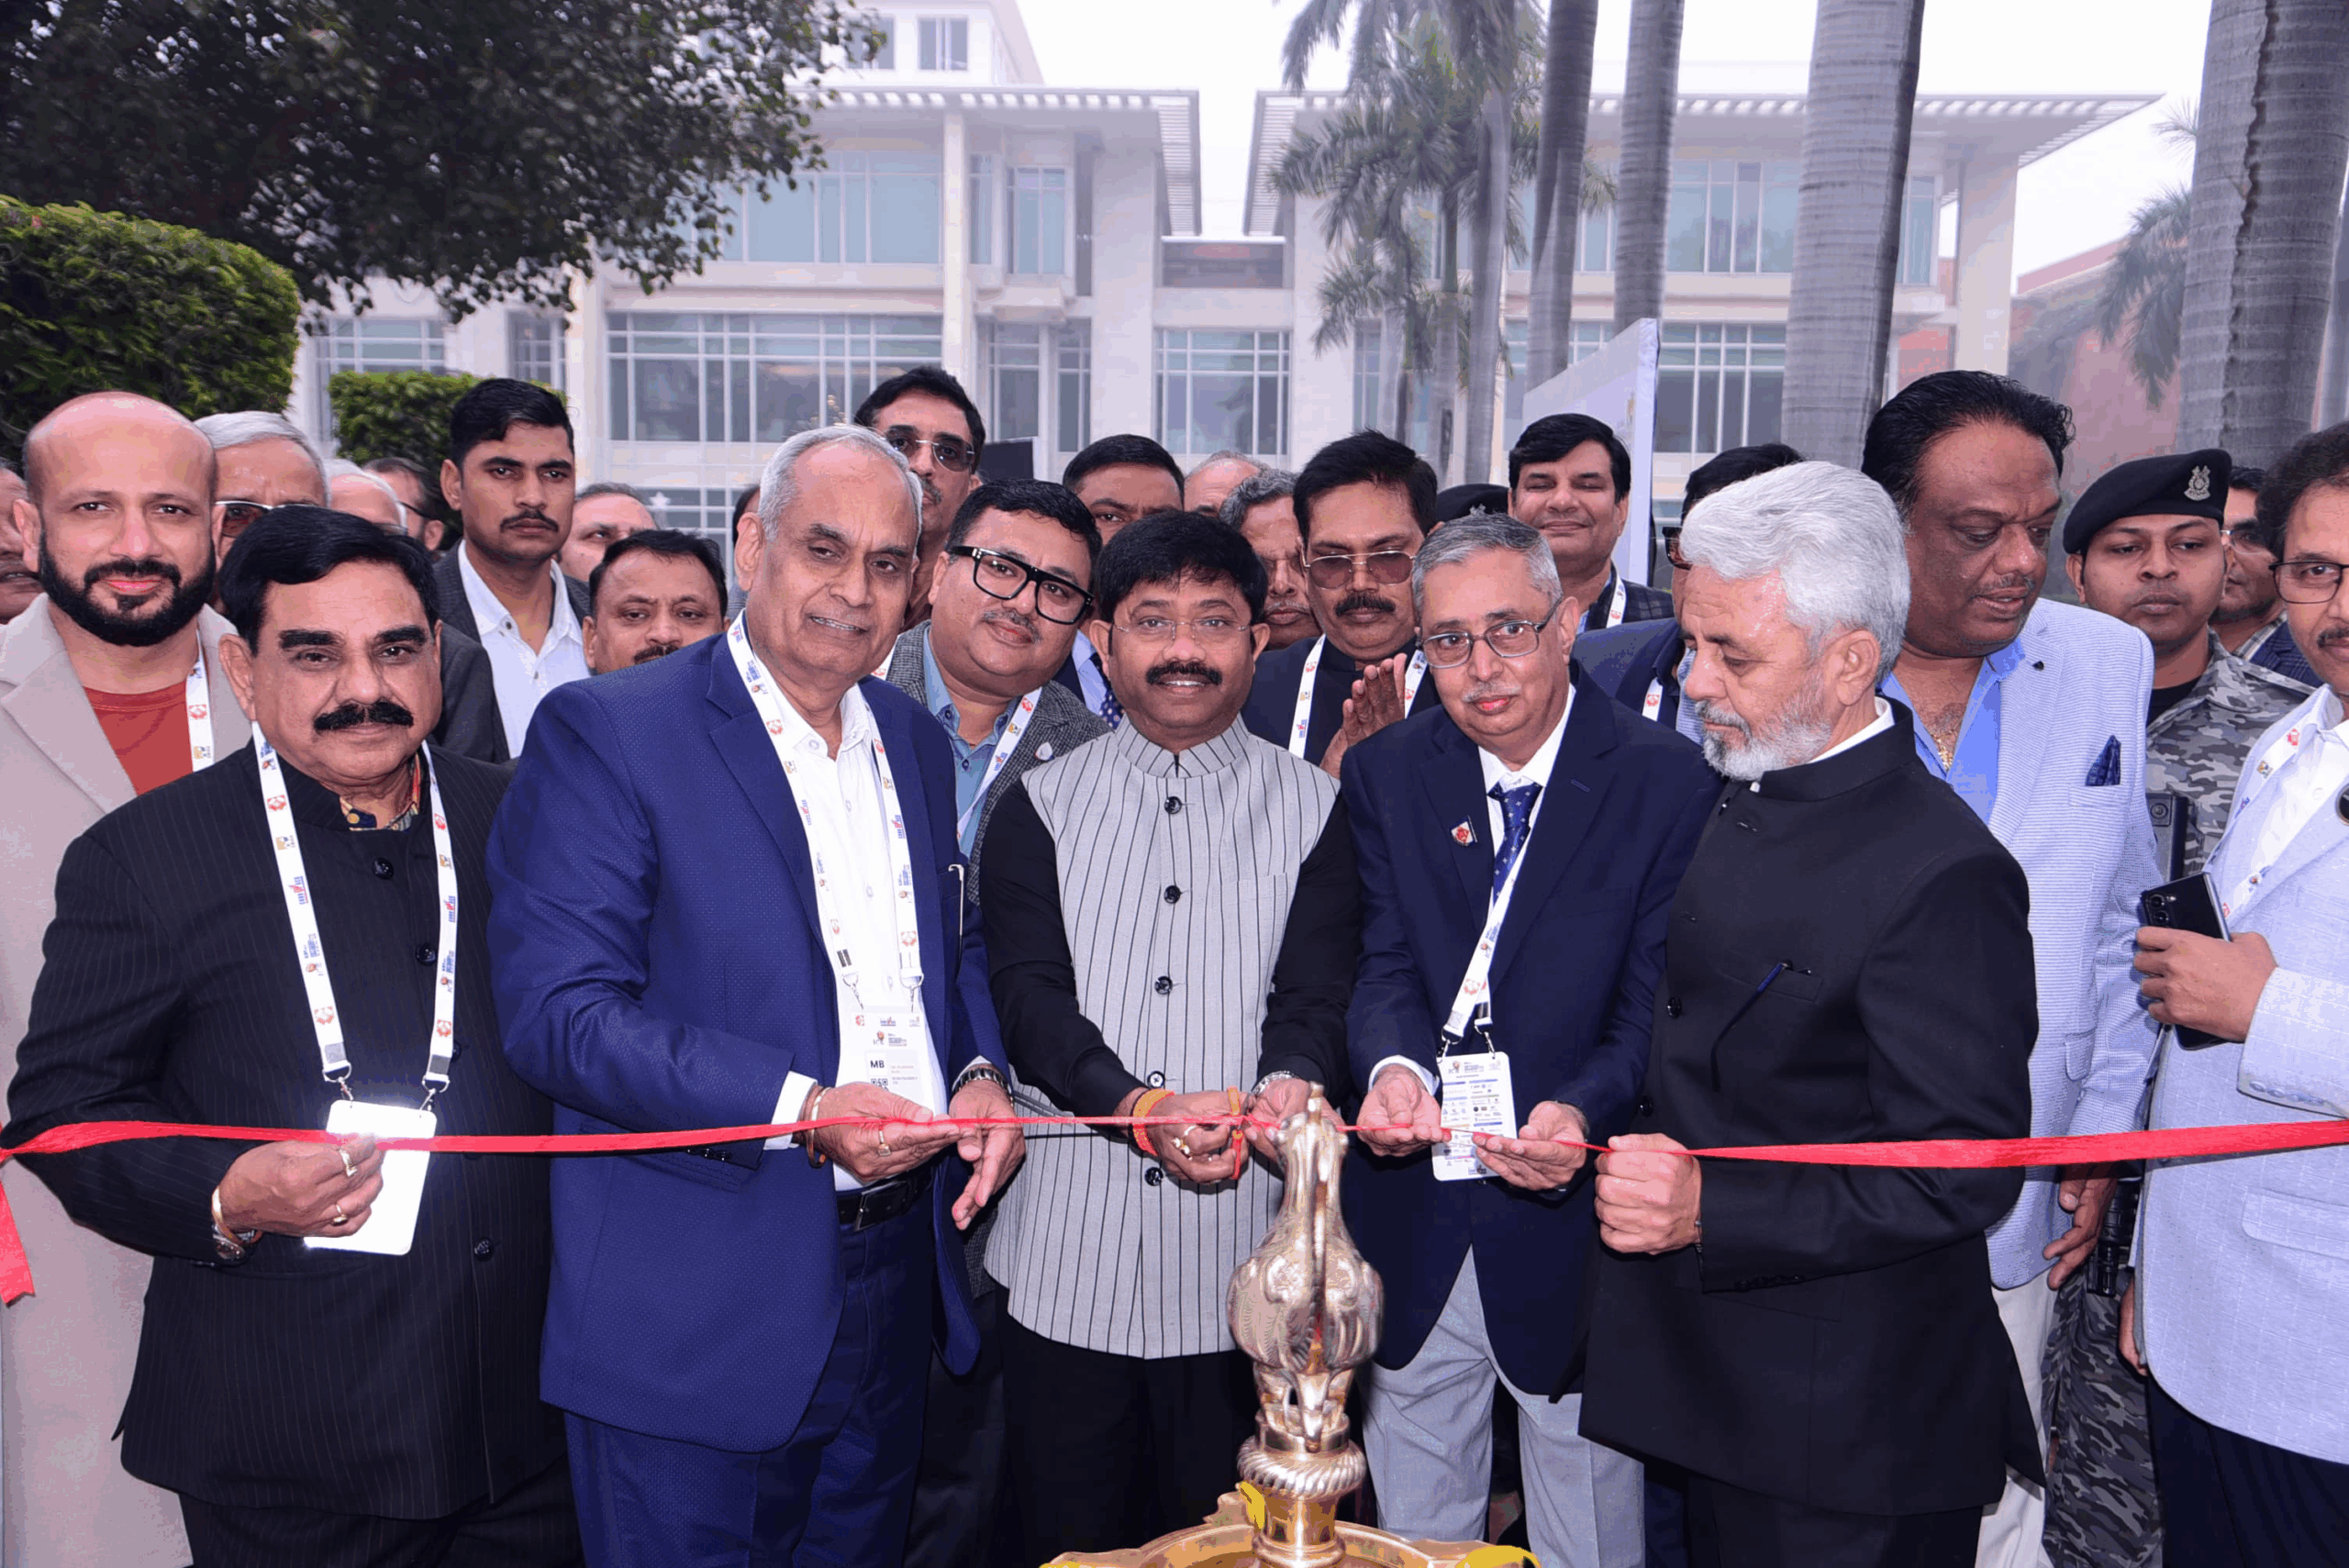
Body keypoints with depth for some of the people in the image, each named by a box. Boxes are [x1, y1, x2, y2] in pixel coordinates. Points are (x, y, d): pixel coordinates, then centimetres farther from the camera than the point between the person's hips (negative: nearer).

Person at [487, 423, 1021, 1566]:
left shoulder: (914, 741, 9)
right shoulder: (605, 732, -11)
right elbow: (556, 1011, -18)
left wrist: (980, 1070, -3)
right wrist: (799, 1108, -25)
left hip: (897, 1291, 6)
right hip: (698, 1323, -6)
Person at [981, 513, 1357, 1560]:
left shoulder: (1312, 806, 4)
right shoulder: (1043, 803, 4)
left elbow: (1317, 994, -2)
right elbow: (1027, 996, -4)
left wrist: (1291, 1085, -24)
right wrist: (1143, 1106, -20)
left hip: (1240, 1250, 0)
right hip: (1066, 1249, 1)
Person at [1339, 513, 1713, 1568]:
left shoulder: (1668, 783, -7)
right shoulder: (1385, 775, 3)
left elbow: (1655, 1001, -10)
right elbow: (1385, 963, -2)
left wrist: (1582, 1111, -28)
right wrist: (1394, 1064, -23)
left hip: (1571, 1221, -2)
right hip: (1412, 1218, 3)